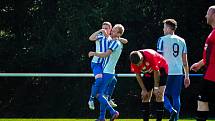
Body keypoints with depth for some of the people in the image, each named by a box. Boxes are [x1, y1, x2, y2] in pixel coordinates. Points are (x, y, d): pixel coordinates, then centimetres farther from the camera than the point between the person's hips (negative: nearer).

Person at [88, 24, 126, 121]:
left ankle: (113, 112, -14)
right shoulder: (119, 44, 13)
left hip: (107, 73, -10)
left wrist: (94, 53, -12)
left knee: (98, 94, -10)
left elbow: (105, 55, -24)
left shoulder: (115, 43, -15)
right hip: (110, 72, 10)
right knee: (101, 93, 11)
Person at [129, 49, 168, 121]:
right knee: (145, 96, 0)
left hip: (160, 69, -5)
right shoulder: (134, 61, -21)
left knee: (159, 94, -17)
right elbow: (138, 75, -9)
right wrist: (144, 90, -12)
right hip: (148, 73, 5)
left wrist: (156, 87, -21)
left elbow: (156, 72, -26)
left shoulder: (150, 56, -36)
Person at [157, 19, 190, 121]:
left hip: (166, 72, -4)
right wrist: (187, 76, 17)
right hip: (179, 73, 4)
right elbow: (185, 61, 13)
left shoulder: (162, 40, -3)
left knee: (163, 95, 5)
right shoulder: (181, 41, 11)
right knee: (176, 97, 10)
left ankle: (172, 110, -18)